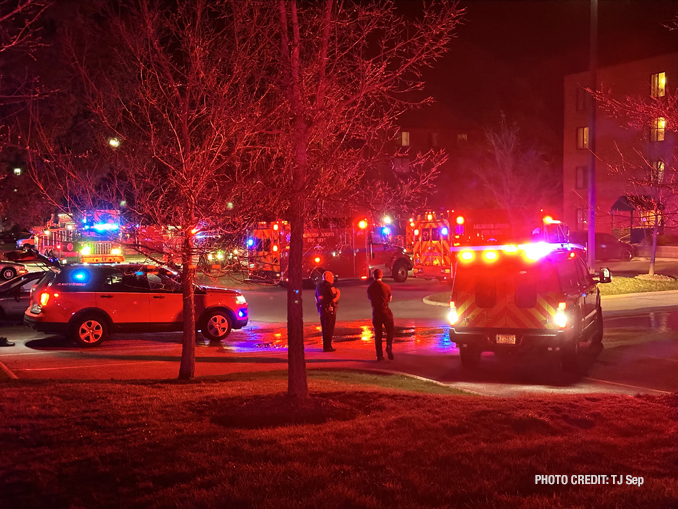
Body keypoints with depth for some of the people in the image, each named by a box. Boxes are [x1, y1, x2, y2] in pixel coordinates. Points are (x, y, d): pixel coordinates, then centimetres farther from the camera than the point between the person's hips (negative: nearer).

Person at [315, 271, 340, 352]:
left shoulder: (319, 286, 11)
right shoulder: (329, 286, -15)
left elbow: (316, 297, 19)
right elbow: (335, 299, -19)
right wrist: (338, 293, -2)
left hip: (321, 308, 8)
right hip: (329, 309, -8)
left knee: (324, 328, 15)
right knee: (329, 328, -3)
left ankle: (325, 346, 21)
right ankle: (327, 346, -3)